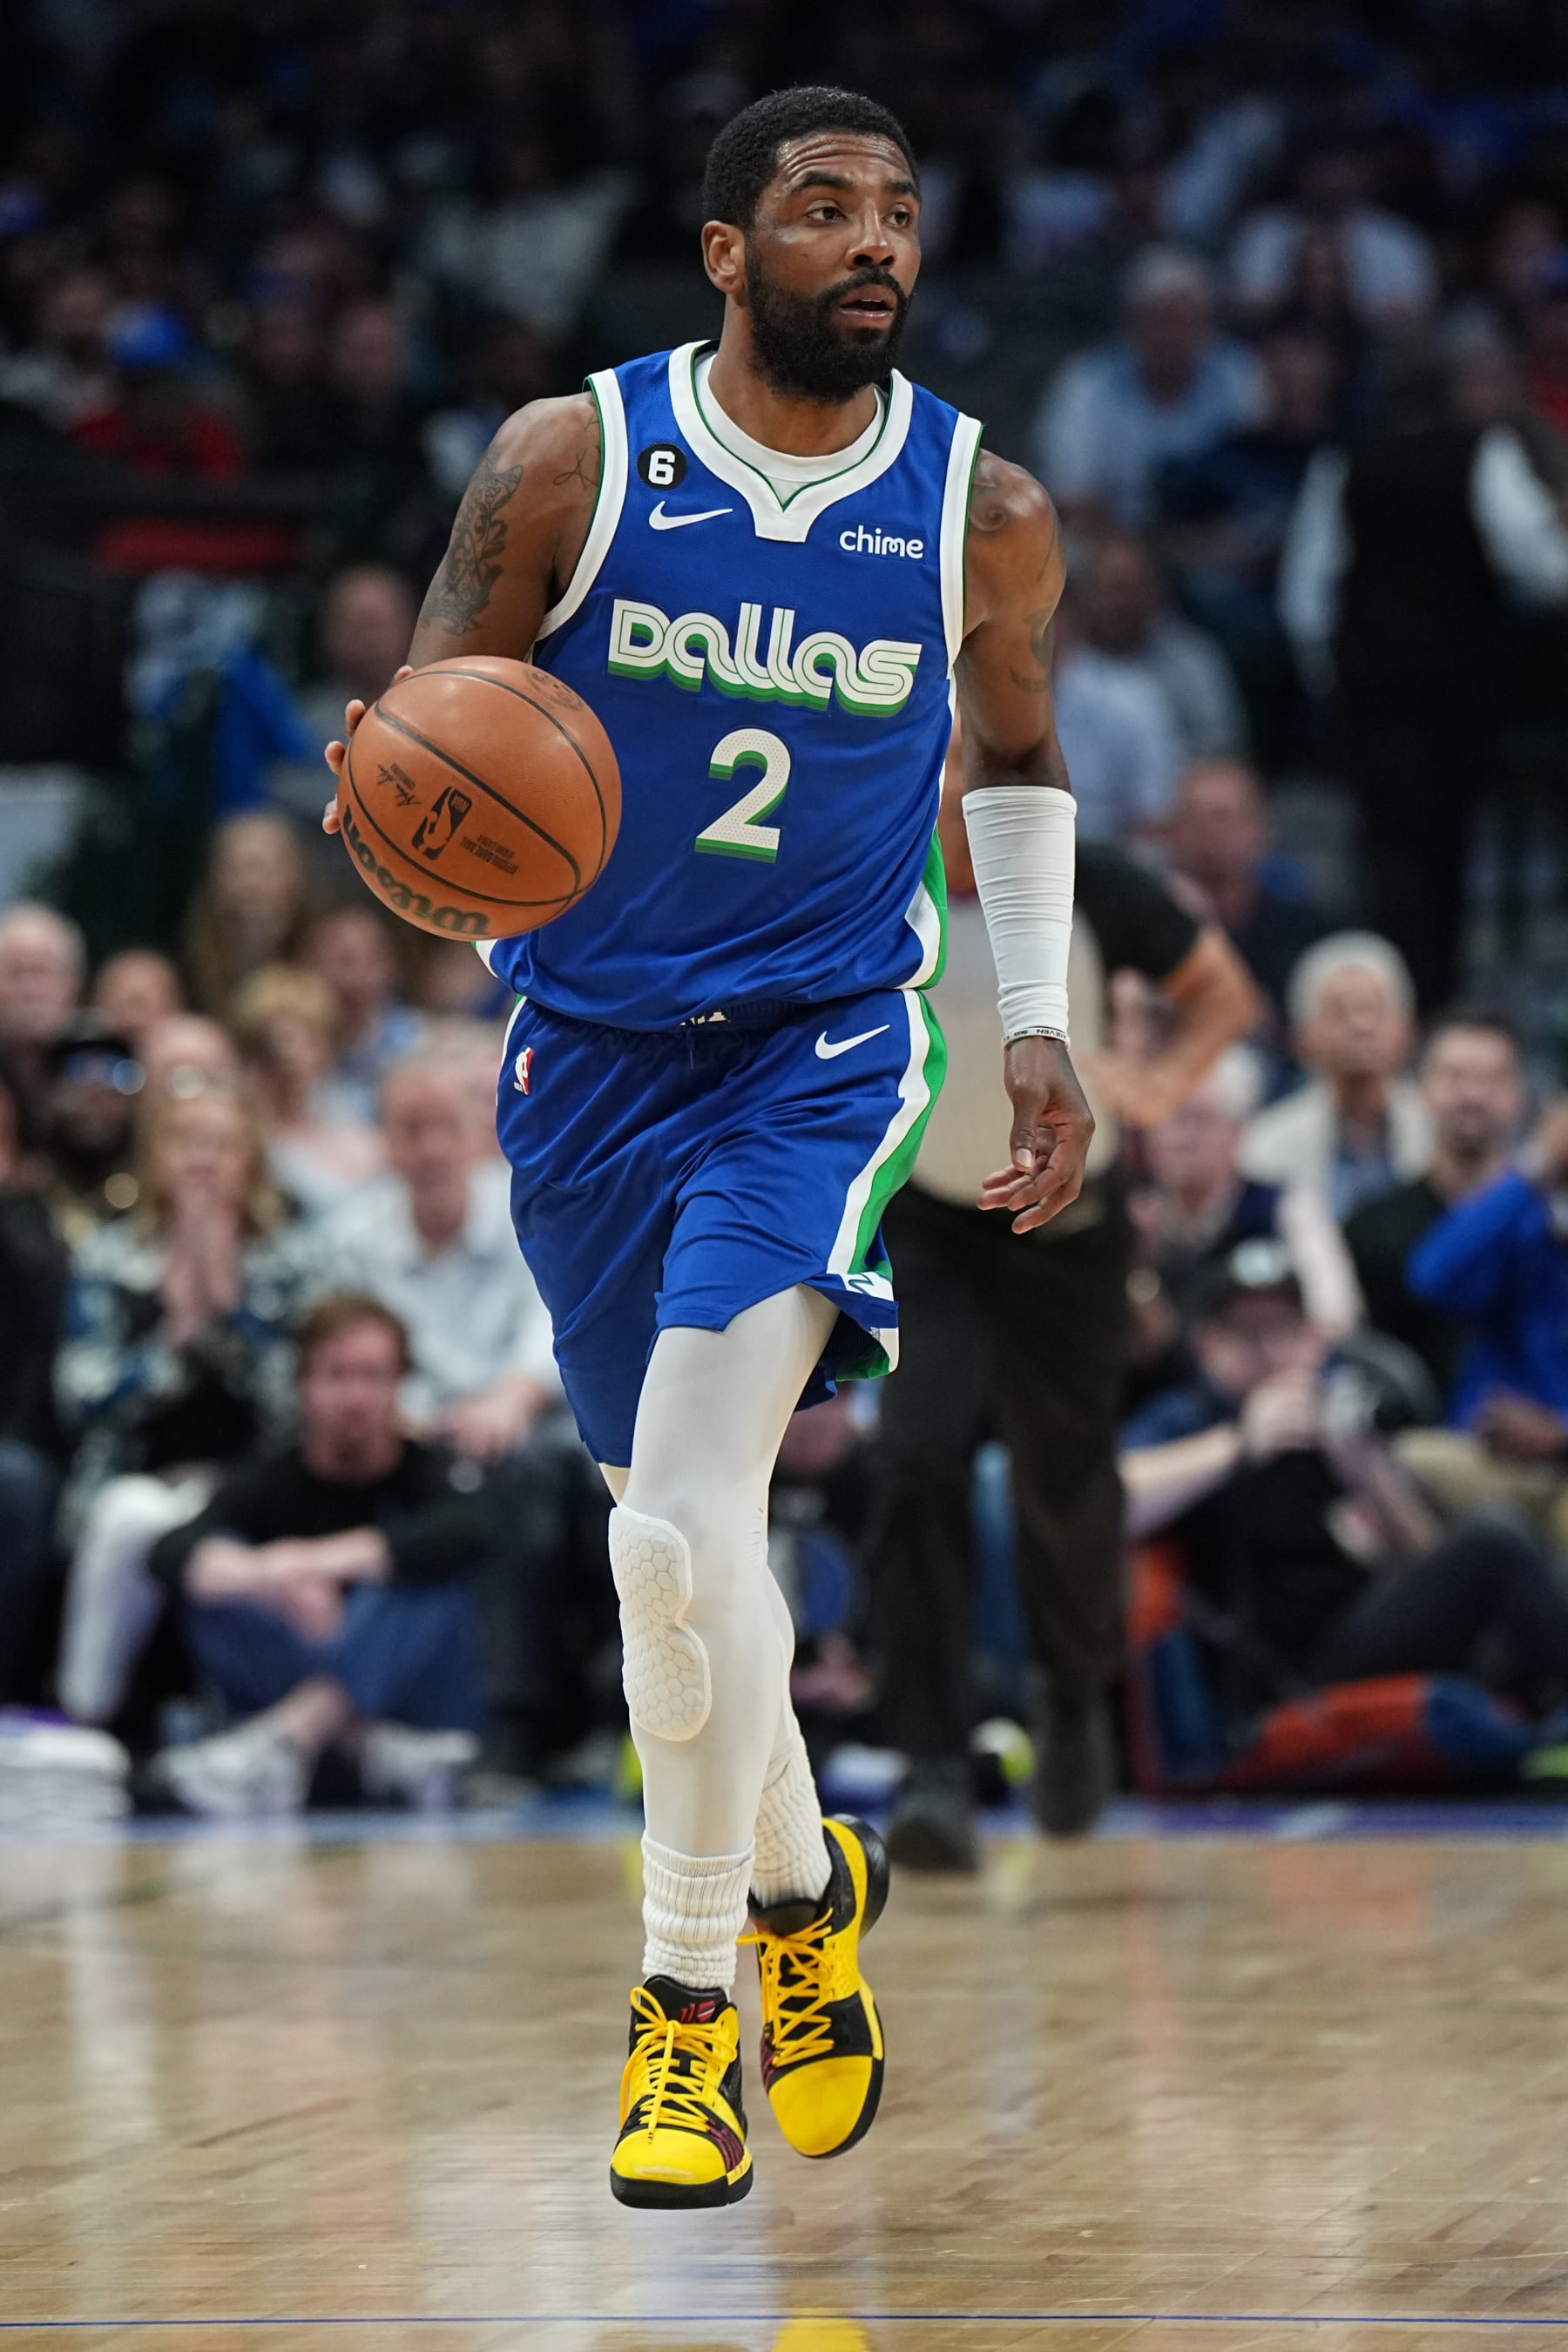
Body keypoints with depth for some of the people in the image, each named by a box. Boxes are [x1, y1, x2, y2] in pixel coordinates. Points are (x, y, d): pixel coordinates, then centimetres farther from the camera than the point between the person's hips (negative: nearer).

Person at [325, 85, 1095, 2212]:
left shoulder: (982, 512, -3)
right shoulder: (569, 464, -7)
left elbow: (1018, 758, 15)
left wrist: (1037, 1026, 7)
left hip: (822, 1054, -2)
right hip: (589, 1053, 2)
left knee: (681, 1526, -20)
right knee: (677, 1534, 13)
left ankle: (691, 1995, -7)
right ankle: (807, 1879, 40)